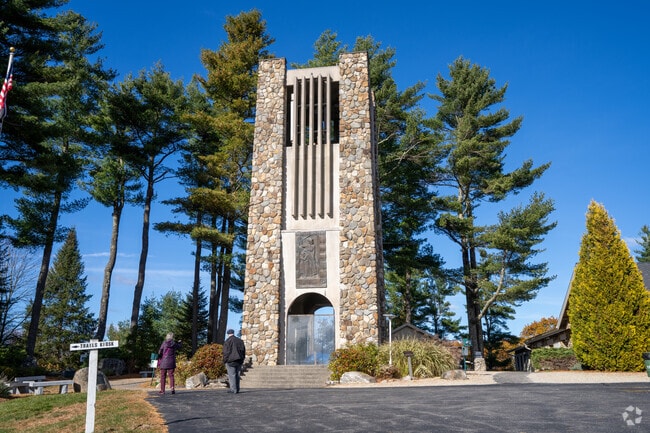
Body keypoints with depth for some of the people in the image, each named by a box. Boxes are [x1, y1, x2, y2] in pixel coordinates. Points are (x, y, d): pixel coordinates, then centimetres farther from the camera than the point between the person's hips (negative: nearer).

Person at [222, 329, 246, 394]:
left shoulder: (228, 341, -5)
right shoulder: (240, 341, 14)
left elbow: (226, 352, -9)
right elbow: (243, 351, 14)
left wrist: (225, 361, -3)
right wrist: (242, 360, 17)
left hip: (231, 361, -6)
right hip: (239, 361, 6)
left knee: (232, 375, -4)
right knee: (237, 375, 11)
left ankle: (233, 390, -7)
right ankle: (237, 389, 11)